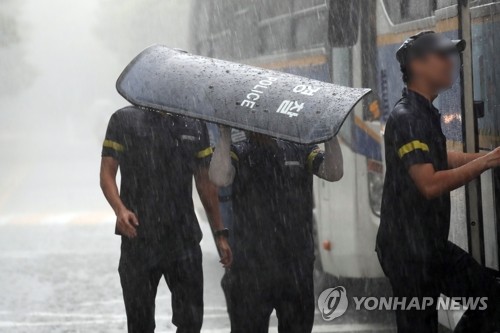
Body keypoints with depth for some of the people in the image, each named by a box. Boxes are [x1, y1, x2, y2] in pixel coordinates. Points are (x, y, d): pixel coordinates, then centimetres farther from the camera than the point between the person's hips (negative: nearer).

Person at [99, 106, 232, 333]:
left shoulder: (194, 126, 11)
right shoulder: (124, 120, 2)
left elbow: (205, 183, 15)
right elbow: (107, 172, -1)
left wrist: (219, 234, 11)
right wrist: (120, 209, -20)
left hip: (185, 239, 2)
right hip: (138, 237, -2)